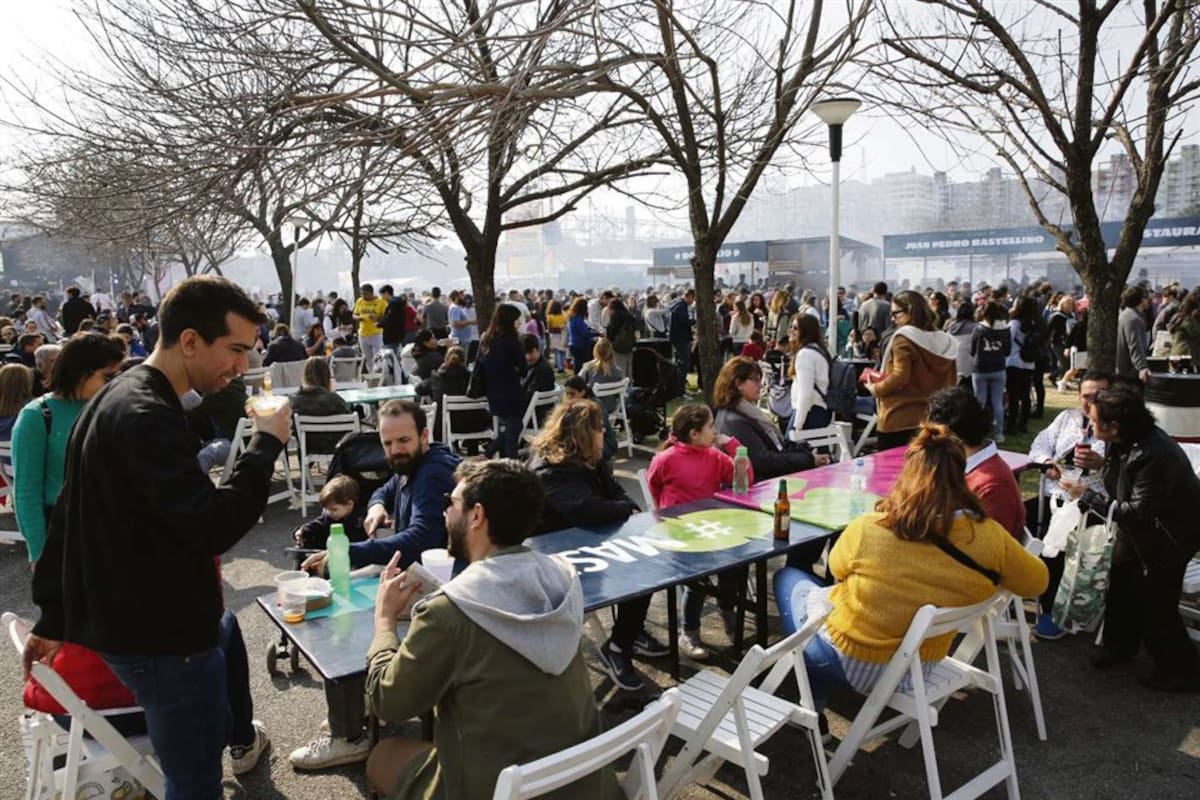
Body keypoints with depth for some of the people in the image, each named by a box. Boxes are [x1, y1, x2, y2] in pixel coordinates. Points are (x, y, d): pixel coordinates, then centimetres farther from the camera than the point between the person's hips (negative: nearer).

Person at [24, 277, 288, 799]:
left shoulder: (117, 399, 9)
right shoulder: (146, 417, -24)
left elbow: (68, 515, 14)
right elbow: (213, 526, -32)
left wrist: (53, 618, 21)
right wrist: (266, 444, -19)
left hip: (121, 619, 10)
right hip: (160, 636, -10)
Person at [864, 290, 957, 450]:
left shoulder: (904, 338, -12)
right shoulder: (944, 341, 9)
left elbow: (900, 377, -19)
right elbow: (951, 382, 13)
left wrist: (876, 389, -4)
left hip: (899, 420, -7)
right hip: (930, 418, 7)